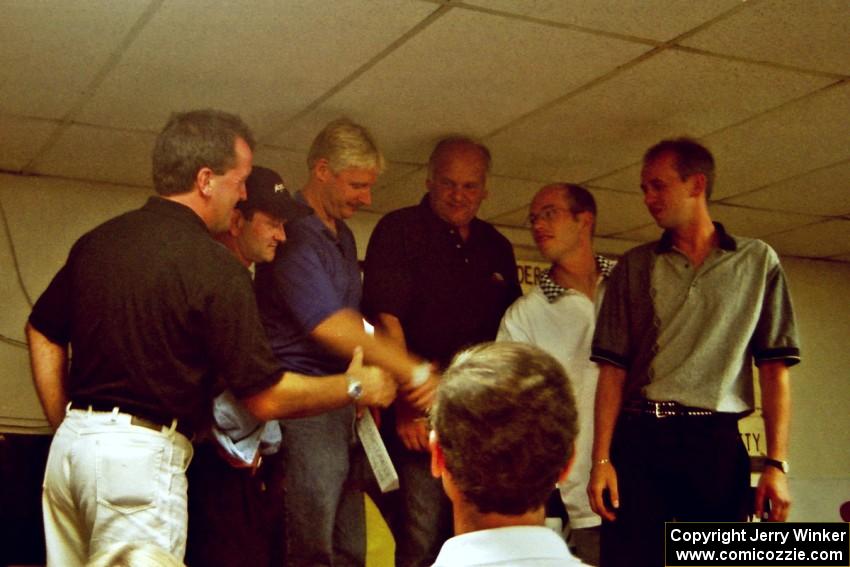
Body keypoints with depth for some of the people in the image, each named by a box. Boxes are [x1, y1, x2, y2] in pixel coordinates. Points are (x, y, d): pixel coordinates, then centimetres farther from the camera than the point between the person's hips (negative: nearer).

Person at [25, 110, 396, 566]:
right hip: (141, 455, -7)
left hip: (69, 444, 8)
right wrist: (355, 388, 3)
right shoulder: (216, 270, -13)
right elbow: (265, 398, -12)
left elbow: (42, 333, 17)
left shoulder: (96, 241, 8)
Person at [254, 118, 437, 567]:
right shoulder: (294, 235, -13)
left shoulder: (343, 236, 17)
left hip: (347, 404, 9)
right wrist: (416, 372, -15)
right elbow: (331, 329, -20)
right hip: (308, 404, -9)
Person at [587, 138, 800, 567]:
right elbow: (613, 370, 6)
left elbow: (774, 369, 3)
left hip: (718, 443, -1)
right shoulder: (635, 267, 11)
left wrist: (777, 463, -6)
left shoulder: (758, 262, 8)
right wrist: (601, 459, -4)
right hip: (639, 441, 1)